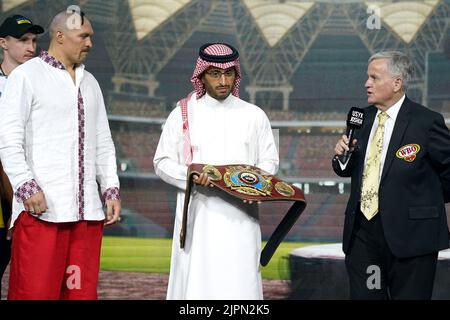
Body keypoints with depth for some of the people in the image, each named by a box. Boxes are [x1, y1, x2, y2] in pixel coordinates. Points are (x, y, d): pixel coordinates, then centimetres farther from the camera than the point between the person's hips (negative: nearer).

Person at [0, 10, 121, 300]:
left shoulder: (90, 83, 20)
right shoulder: (26, 76, 1)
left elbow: (103, 143, 23)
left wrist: (111, 189, 12)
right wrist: (27, 186, -16)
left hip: (87, 209, 6)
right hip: (41, 208, -6)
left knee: (82, 290, 5)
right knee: (35, 290, -8)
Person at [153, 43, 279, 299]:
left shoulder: (254, 116, 10)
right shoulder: (183, 114, 6)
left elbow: (270, 162, 14)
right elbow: (162, 162, 7)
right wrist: (190, 175, -13)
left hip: (239, 214, 1)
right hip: (198, 214, -1)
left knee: (239, 284, -5)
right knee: (196, 282, -5)